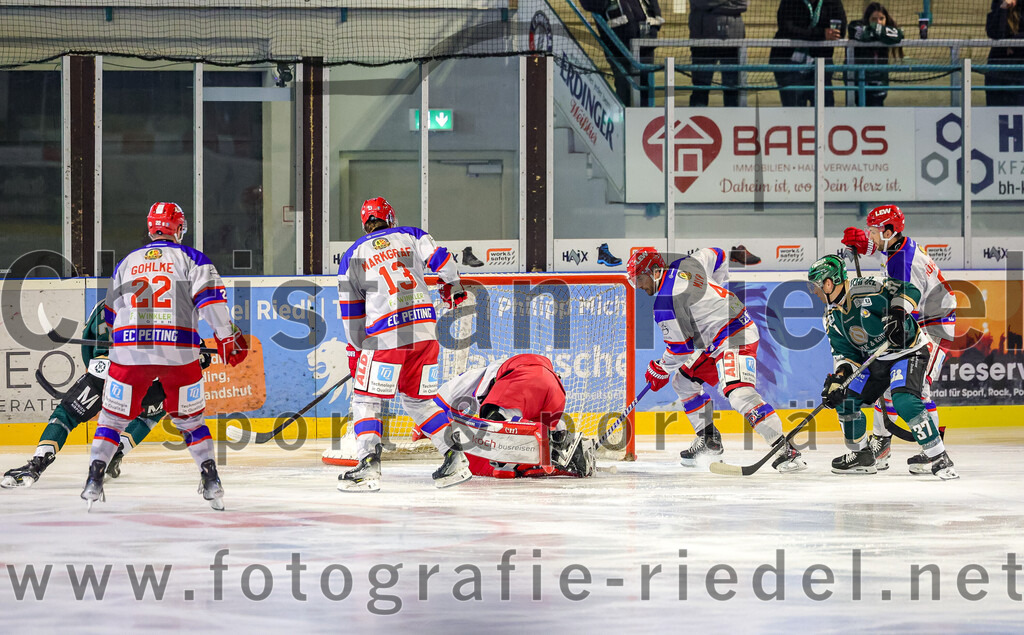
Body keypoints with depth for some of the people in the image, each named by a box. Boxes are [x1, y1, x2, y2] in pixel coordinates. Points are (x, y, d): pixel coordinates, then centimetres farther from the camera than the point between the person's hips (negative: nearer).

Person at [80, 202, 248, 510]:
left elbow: (111, 314, 26)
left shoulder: (126, 263, 17)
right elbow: (210, 300, -9)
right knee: (189, 418, 13)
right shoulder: (191, 258, 5)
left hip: (129, 352, 1)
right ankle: (211, 481, 5)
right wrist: (228, 337, -7)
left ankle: (94, 479, 2)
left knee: (113, 417, 11)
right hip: (179, 354, -1)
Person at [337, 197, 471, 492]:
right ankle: (455, 458, 11)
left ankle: (368, 465, -14)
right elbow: (440, 259, 3)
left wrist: (355, 348, 22)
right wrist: (454, 286, 24)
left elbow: (351, 310, 12)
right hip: (426, 330, 3)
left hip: (386, 335, -3)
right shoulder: (410, 236, 14)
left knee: (366, 399, 3)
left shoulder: (353, 255, 10)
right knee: (417, 400, 18)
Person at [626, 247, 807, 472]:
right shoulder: (686, 265, 7)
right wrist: (718, 291, 36)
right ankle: (709, 439, 24)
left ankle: (786, 451, -34)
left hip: (735, 339, -11)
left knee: (739, 394, -28)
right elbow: (717, 256, 25)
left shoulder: (665, 303, -17)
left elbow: (679, 348, -12)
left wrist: (660, 371, 6)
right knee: (684, 380, 18)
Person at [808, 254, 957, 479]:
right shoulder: (832, 317, 3)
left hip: (907, 353, -9)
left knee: (904, 401, -29)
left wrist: (897, 314, -39)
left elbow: (909, 291, -24)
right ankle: (861, 456, 20)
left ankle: (939, 459, -25)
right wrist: (839, 376, -12)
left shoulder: (864, 292, -23)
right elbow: (844, 351, 5)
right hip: (873, 360, 9)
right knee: (844, 399, 3)